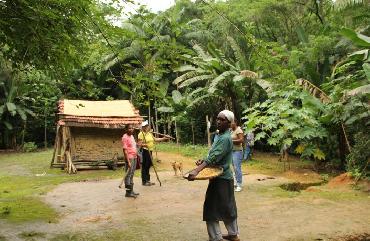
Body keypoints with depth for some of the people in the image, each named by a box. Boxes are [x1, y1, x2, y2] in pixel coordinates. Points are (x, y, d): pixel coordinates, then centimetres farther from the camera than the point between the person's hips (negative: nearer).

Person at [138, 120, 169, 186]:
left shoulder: (149, 133, 15)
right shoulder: (141, 134, -11)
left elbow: (155, 139, 21)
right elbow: (140, 144, -16)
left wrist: (163, 138, 17)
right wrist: (144, 145, -34)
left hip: (150, 151, 9)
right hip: (145, 151, -9)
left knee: (148, 166, 13)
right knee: (144, 166, -4)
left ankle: (148, 180, 21)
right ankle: (144, 181, 2)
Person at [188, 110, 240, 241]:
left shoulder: (225, 138, -20)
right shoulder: (221, 135, 11)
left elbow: (213, 158, -31)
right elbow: (214, 155, 17)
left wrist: (196, 171, -38)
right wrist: (203, 161, 0)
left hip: (221, 178, -10)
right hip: (224, 177, 10)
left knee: (211, 209, -4)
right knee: (228, 207, 18)